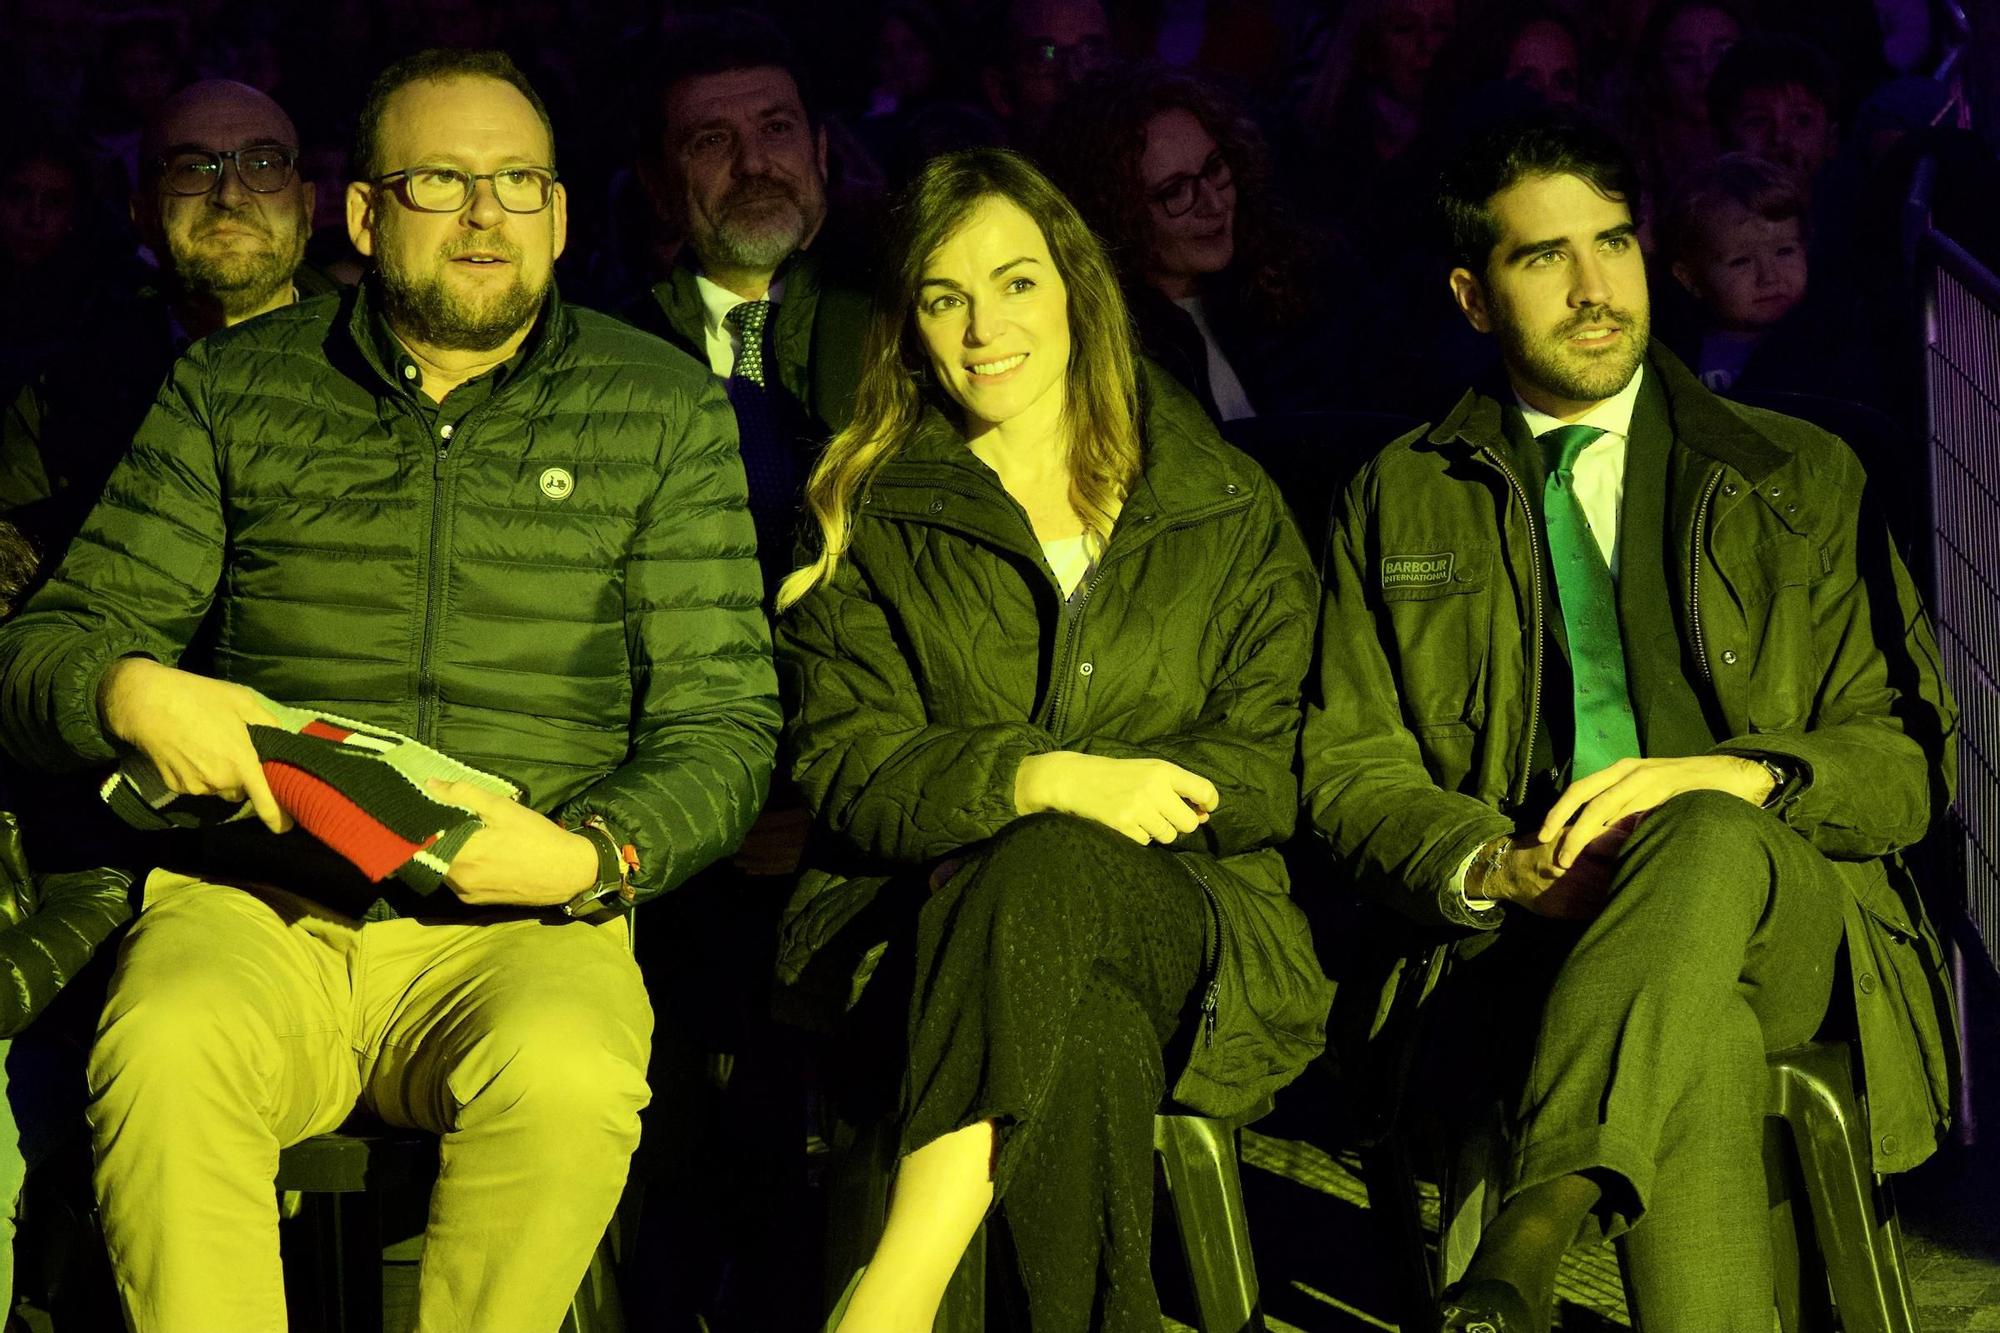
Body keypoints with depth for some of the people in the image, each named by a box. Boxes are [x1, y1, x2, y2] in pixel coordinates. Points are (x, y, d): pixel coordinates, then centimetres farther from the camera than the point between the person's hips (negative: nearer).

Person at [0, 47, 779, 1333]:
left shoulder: (665, 409, 10)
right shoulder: (234, 386, 12)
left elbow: (723, 723, 7)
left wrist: (592, 855, -14)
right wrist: (128, 692, -14)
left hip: (526, 926, 0)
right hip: (252, 900, 1)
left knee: (567, 1076, -34)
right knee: (165, 1052, -34)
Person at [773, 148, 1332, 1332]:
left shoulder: (1232, 512, 17)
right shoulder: (869, 520, 15)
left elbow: (1269, 771, 7)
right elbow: (850, 770, 1)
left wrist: (1050, 828, -11)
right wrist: (1047, 780, -20)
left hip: (1190, 931, 0)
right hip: (920, 926, 0)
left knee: (1053, 874, -38)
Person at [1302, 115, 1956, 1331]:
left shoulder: (1803, 480, 18)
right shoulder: (1397, 503, 19)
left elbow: (1913, 757, 12)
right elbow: (1349, 764, 13)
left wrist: (1738, 779, -11)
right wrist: (1493, 868, -10)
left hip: (1795, 924, 0)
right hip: (1526, 932, 0)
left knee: (1705, 843, -39)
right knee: (1699, 1040, -38)